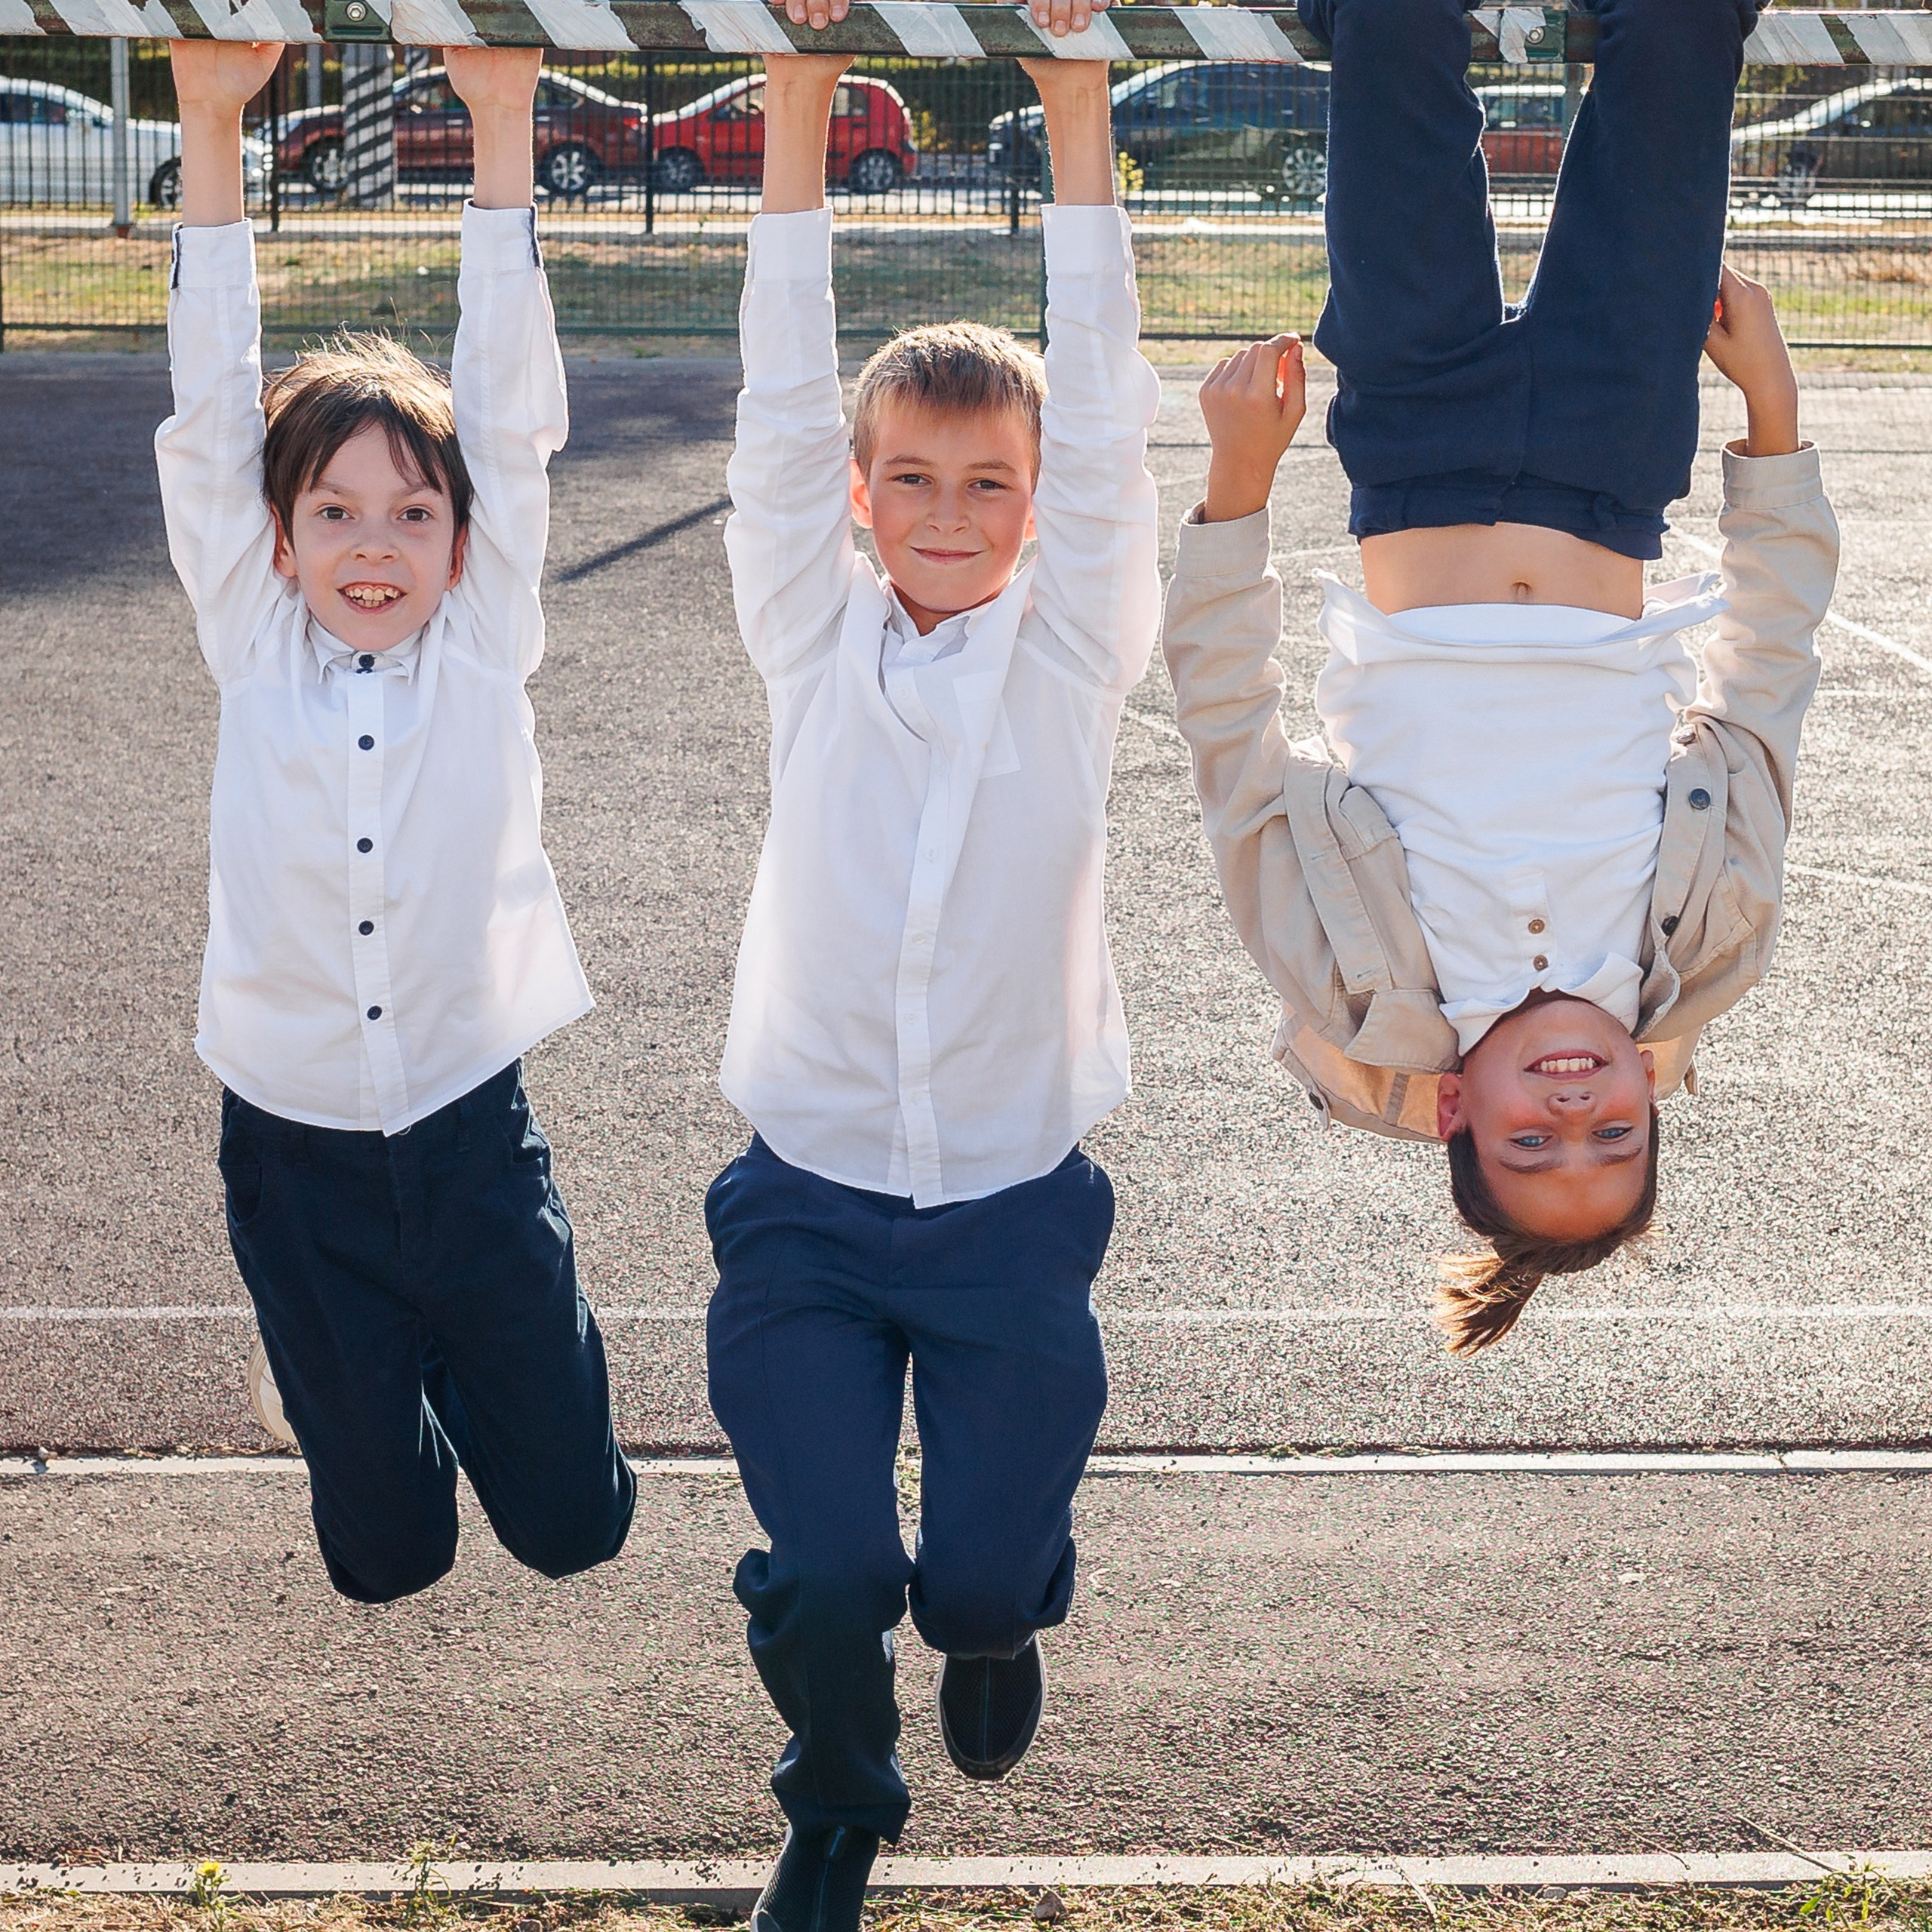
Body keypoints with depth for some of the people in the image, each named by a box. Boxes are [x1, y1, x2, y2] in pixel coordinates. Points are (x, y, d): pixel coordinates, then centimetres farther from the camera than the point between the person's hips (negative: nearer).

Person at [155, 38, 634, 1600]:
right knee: (386, 1552, 9)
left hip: (470, 1131, 0)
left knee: (570, 1520, 6)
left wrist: (503, 127, -13)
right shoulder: (254, 649, -1)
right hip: (294, 1147, 0)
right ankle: (387, 1382, 42)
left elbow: (513, 417, -8)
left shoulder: (484, 645, -2)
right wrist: (209, 131, -12)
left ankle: (460, 1357, 36)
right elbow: (210, 421, -5)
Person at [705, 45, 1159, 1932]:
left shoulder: (1073, 649, -1)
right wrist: (796, 114, -16)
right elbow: (778, 415, -8)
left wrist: (1076, 116, -17)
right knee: (821, 1576, -8)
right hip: (808, 1197, 0)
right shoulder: (813, 641, 0)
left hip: (1013, 1207, 0)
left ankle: (995, 1614, 35)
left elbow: (1104, 423, -10)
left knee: (981, 1574, -3)